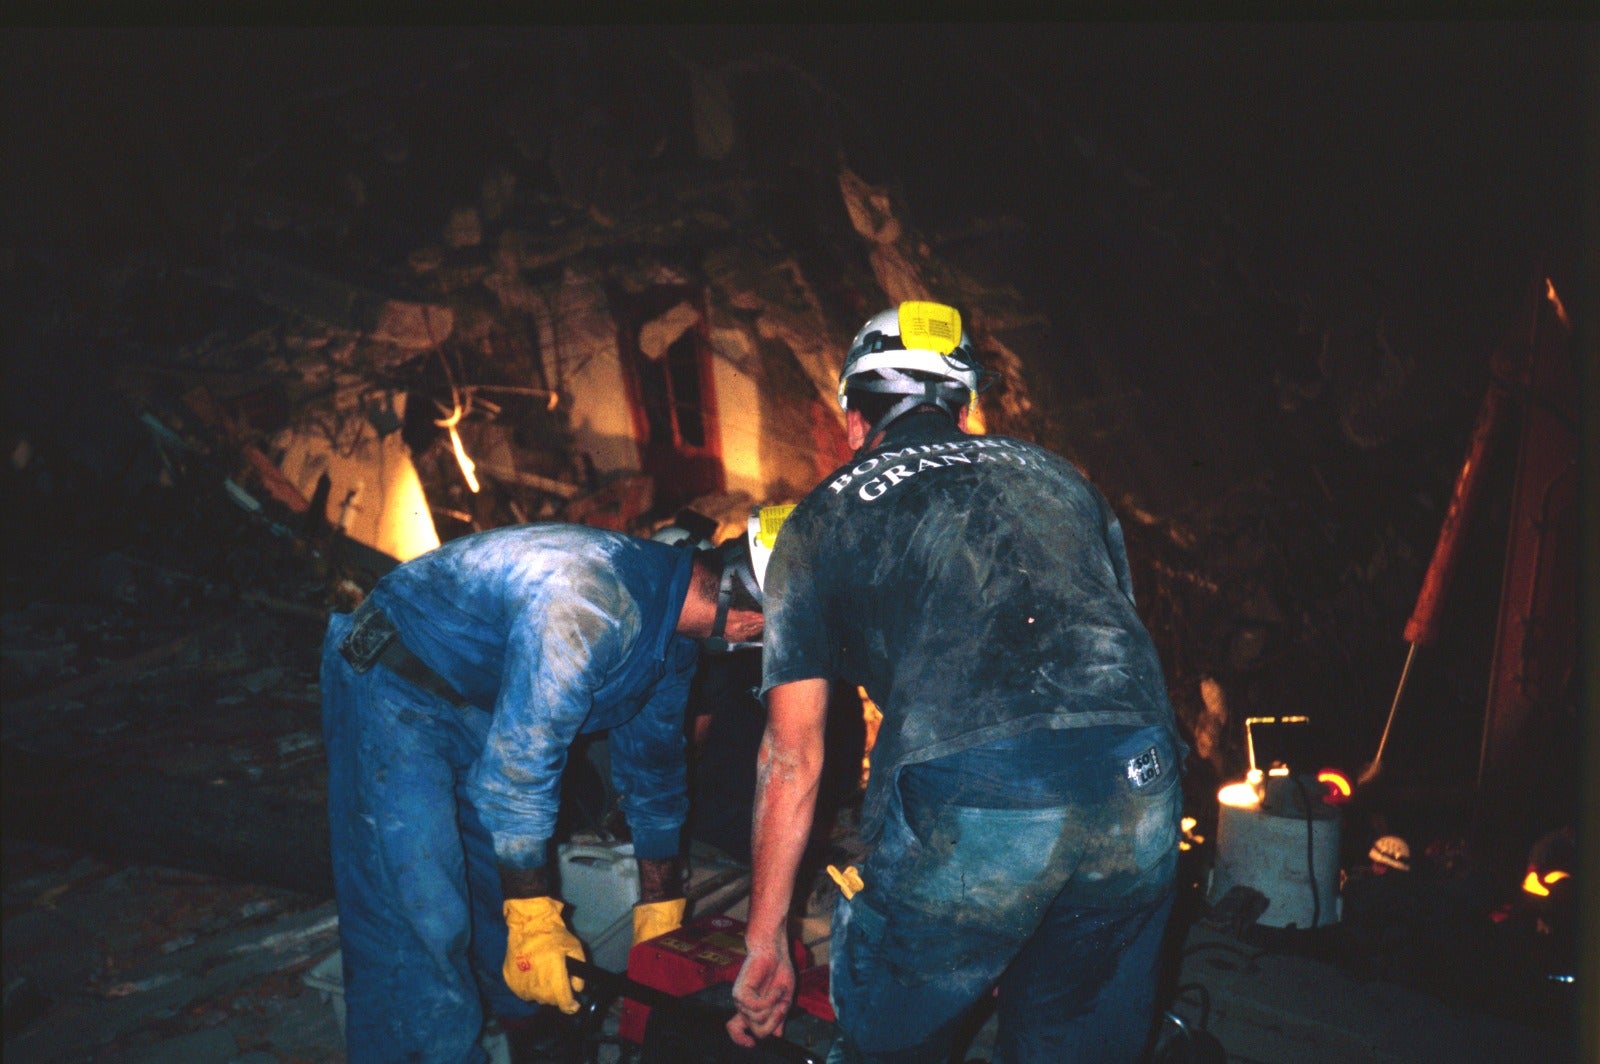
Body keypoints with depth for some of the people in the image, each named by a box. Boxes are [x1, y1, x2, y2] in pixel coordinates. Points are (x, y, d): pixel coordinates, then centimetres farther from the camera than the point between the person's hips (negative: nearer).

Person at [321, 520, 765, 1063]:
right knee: (416, 915, -12)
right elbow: (519, 764, -33)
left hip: (480, 705, 9)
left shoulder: (673, 637, -5)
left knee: (509, 879, 13)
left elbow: (653, 763, 8)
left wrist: (660, 914, 14)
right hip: (392, 688, -9)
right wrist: (535, 926, -25)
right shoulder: (591, 605, -36)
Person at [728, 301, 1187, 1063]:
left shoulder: (826, 515, 20)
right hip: (1140, 796, 4)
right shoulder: (1056, 474, 29)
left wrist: (764, 942, 25)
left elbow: (792, 756, 17)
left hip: (960, 805, -4)